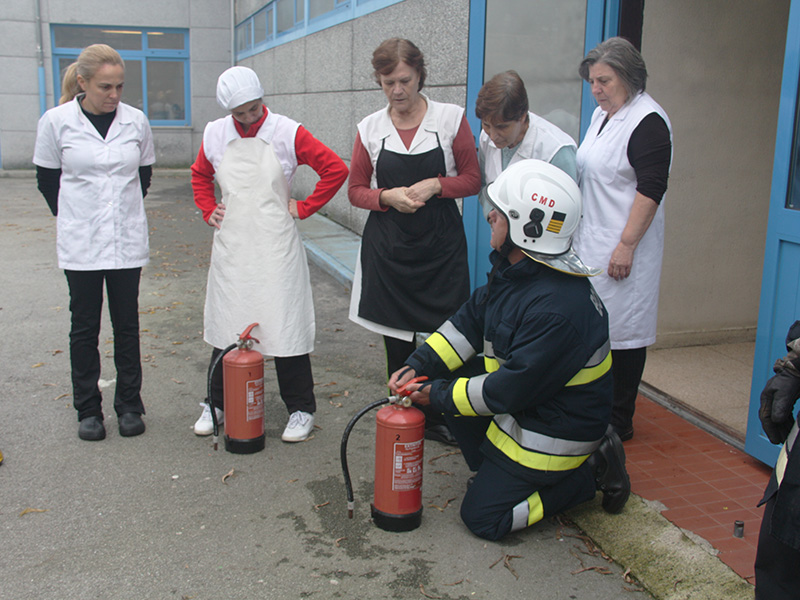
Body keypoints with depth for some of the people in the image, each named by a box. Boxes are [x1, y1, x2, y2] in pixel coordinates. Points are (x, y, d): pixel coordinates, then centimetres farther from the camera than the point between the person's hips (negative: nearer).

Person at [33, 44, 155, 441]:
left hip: (127, 241, 1)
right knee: (84, 327, 6)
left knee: (127, 325, 7)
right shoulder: (56, 122, -5)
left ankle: (129, 405, 19)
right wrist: (73, 218, 13)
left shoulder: (136, 121, -1)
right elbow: (46, 178, 7)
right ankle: (88, 410, 17)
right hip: (80, 244, -1)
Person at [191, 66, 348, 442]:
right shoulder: (215, 135, 5)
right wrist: (208, 211, 12)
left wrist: (304, 207, -4)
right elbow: (200, 176, 25)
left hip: (276, 248, -3)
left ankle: (300, 410, 14)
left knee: (285, 326, 0)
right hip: (231, 249, 3)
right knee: (226, 326, 10)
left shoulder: (286, 133, -7)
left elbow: (336, 169, -5)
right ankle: (216, 404, 27)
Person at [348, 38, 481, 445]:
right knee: (395, 335, 8)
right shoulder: (370, 128, 3)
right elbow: (356, 191, 8)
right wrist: (388, 196, -12)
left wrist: (435, 186, -15)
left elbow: (472, 180, 2)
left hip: (440, 244, -1)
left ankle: (440, 417, 11)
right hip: (387, 246, 2)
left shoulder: (451, 118, -1)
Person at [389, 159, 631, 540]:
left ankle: (589, 473, 5)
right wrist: (418, 366, -7)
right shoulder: (513, 269, -4)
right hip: (519, 399, 9)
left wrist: (439, 395, -17)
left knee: (483, 517, -3)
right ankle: (496, 468, 15)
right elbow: (469, 323, 4)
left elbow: (510, 391, -29)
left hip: (555, 431, -9)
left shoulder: (558, 309, -34)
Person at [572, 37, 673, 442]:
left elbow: (651, 189, -19)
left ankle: (620, 421, 12)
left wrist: (627, 245, -21)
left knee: (622, 332, 0)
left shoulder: (647, 121, -13)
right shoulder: (602, 114, 14)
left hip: (622, 249, -8)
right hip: (589, 241, 8)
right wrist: (575, 233, 21)